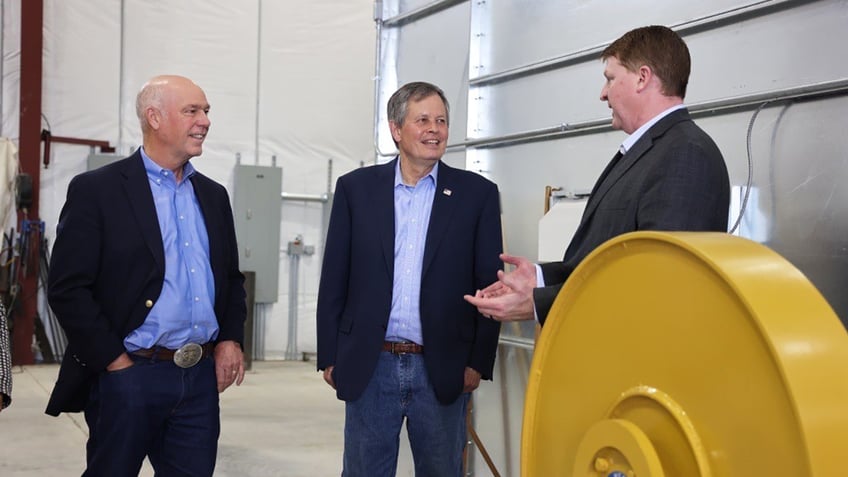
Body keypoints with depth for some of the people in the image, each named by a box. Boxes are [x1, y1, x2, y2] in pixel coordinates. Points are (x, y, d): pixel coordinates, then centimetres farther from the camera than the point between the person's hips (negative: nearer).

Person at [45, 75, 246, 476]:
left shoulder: (213, 195, 13)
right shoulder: (96, 190, -5)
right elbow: (67, 288, -9)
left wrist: (230, 340, 5)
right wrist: (114, 361, -11)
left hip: (202, 376, 5)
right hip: (129, 375, -5)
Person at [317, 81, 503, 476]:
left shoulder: (477, 193, 2)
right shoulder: (356, 188, 4)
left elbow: (489, 283, 2)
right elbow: (334, 280, 5)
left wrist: (479, 362, -2)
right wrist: (329, 356, 2)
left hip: (443, 371, 0)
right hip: (369, 367, 1)